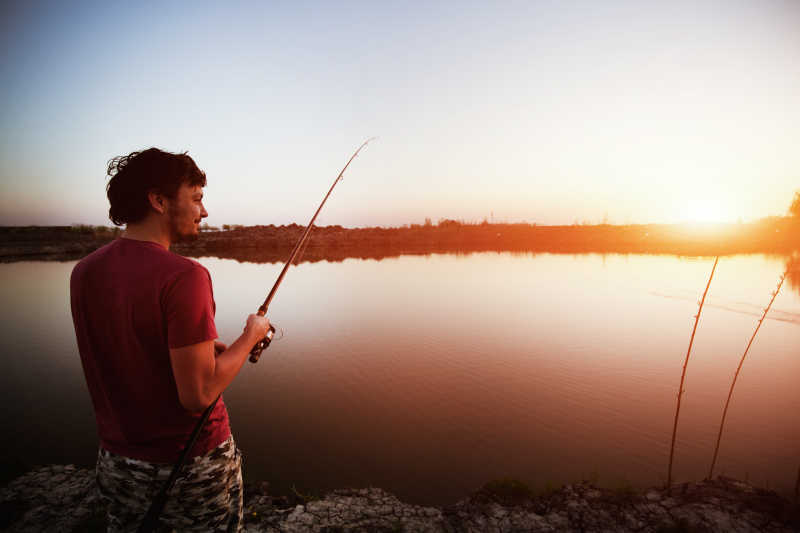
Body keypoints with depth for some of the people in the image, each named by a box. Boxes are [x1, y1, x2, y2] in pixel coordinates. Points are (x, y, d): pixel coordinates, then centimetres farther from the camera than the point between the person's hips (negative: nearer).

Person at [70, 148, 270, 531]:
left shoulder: (83, 272, -3)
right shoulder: (183, 277, -26)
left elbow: (130, 352, 8)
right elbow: (198, 395, -25)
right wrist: (250, 337, -12)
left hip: (117, 458, 6)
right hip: (192, 463, -6)